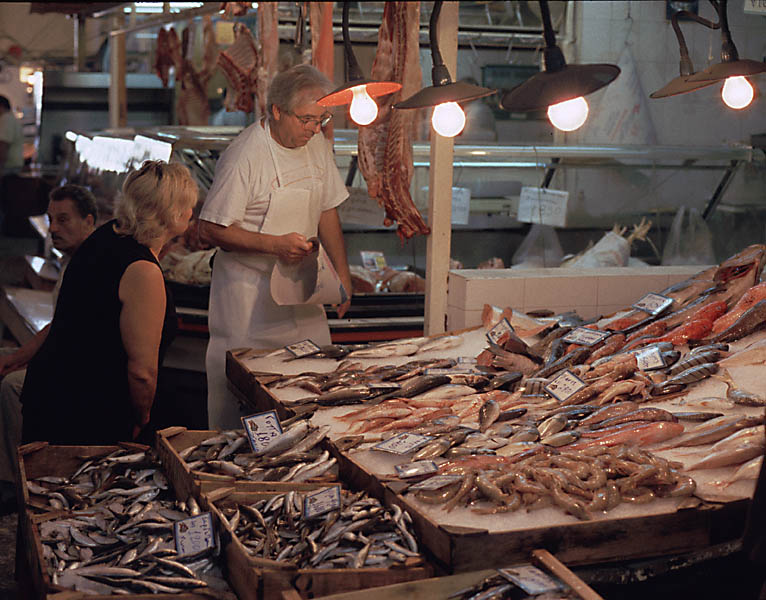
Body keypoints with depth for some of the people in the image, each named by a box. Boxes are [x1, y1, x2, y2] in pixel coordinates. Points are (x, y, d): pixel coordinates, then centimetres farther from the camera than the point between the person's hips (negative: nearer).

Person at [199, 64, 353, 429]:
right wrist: (276, 244, -25)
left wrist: (342, 274, 11)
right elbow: (212, 230, -17)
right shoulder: (244, 155, -18)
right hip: (250, 293, -6)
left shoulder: (316, 145, 4)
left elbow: (327, 211, 15)